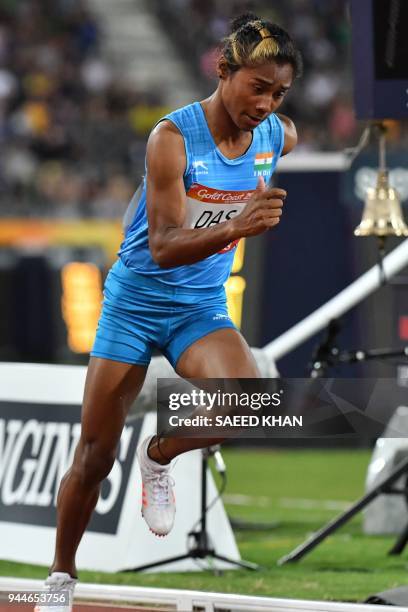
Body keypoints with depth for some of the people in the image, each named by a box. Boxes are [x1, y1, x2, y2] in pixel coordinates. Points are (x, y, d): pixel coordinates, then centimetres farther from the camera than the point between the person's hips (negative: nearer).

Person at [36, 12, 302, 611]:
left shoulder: (280, 136, -9)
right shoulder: (173, 136, -23)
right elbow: (163, 247, -29)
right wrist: (235, 226, -44)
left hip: (202, 308, 3)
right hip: (137, 301, -3)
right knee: (94, 457, 4)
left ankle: (159, 455, 1)